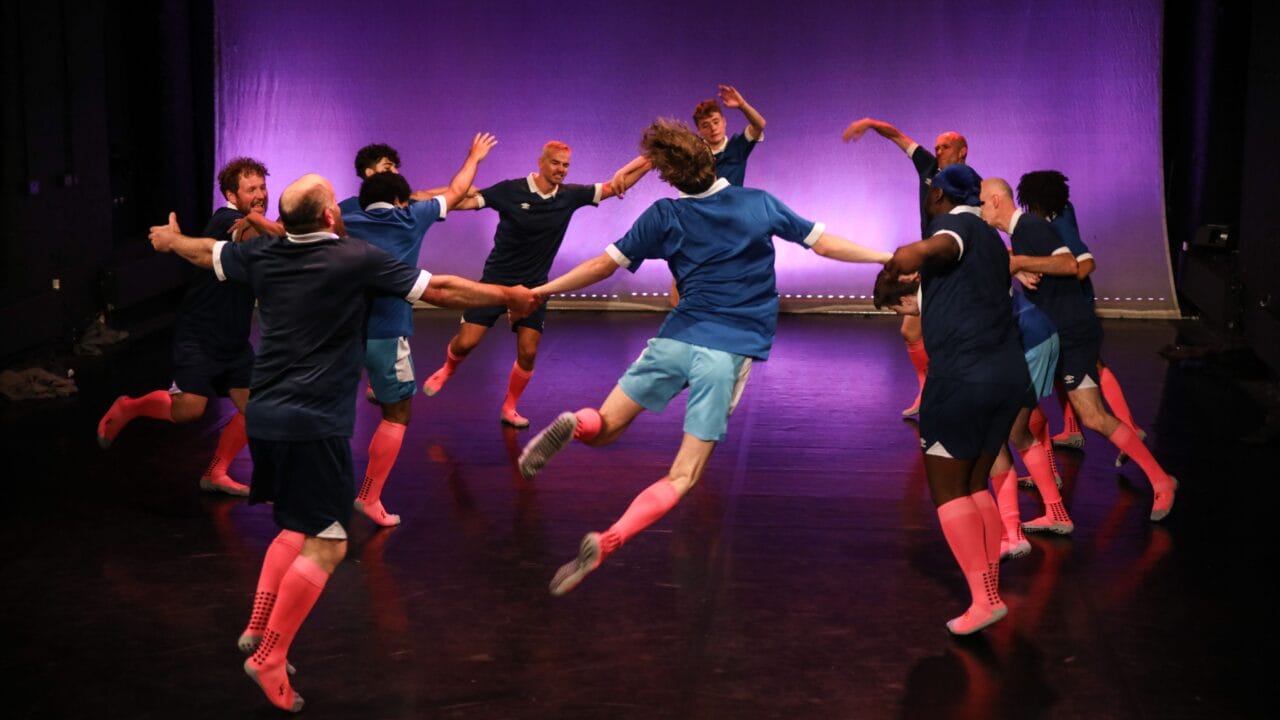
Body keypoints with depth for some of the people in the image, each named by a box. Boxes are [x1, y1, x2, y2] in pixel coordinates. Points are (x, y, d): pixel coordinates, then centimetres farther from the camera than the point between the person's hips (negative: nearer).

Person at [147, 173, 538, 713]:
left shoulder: (261, 255, 7)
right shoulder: (357, 259, -9)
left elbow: (207, 252, 28)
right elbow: (442, 290, -6)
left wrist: (171, 239, 50)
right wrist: (509, 296, 8)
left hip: (264, 416, 8)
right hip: (314, 424, -7)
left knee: (298, 527, 24)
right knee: (325, 545, -1)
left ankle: (258, 628, 21)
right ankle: (270, 657, -2)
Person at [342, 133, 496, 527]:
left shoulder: (345, 223, 9)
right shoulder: (410, 217, 7)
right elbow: (455, 192, 23)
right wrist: (475, 157, 37)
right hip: (386, 333, -3)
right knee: (397, 415, 11)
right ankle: (369, 498, 7)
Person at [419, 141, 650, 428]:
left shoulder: (570, 196, -4)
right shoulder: (510, 190, -14)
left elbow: (616, 184, -5)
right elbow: (466, 200, -17)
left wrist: (649, 159, -17)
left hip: (533, 286, 3)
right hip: (496, 280, -3)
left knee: (528, 352, -3)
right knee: (466, 342, -3)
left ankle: (509, 408, 18)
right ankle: (447, 370, 32)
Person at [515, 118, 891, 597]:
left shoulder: (664, 216, 2)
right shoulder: (760, 204, 4)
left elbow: (604, 265, 6)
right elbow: (825, 244, 7)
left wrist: (539, 291, 18)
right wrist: (889, 256, 18)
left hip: (675, 340, 0)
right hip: (728, 354, 0)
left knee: (602, 430, 15)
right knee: (681, 479, -1)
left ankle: (575, 425, -22)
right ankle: (604, 544, -23)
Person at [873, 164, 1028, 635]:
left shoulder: (954, 225, -8)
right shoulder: (990, 238, 19)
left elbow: (913, 255, -32)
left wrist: (885, 279, -13)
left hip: (961, 374, -8)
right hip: (1010, 371, 8)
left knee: (947, 491, 2)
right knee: (974, 485, 17)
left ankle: (983, 599, -5)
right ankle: (992, 591, 15)